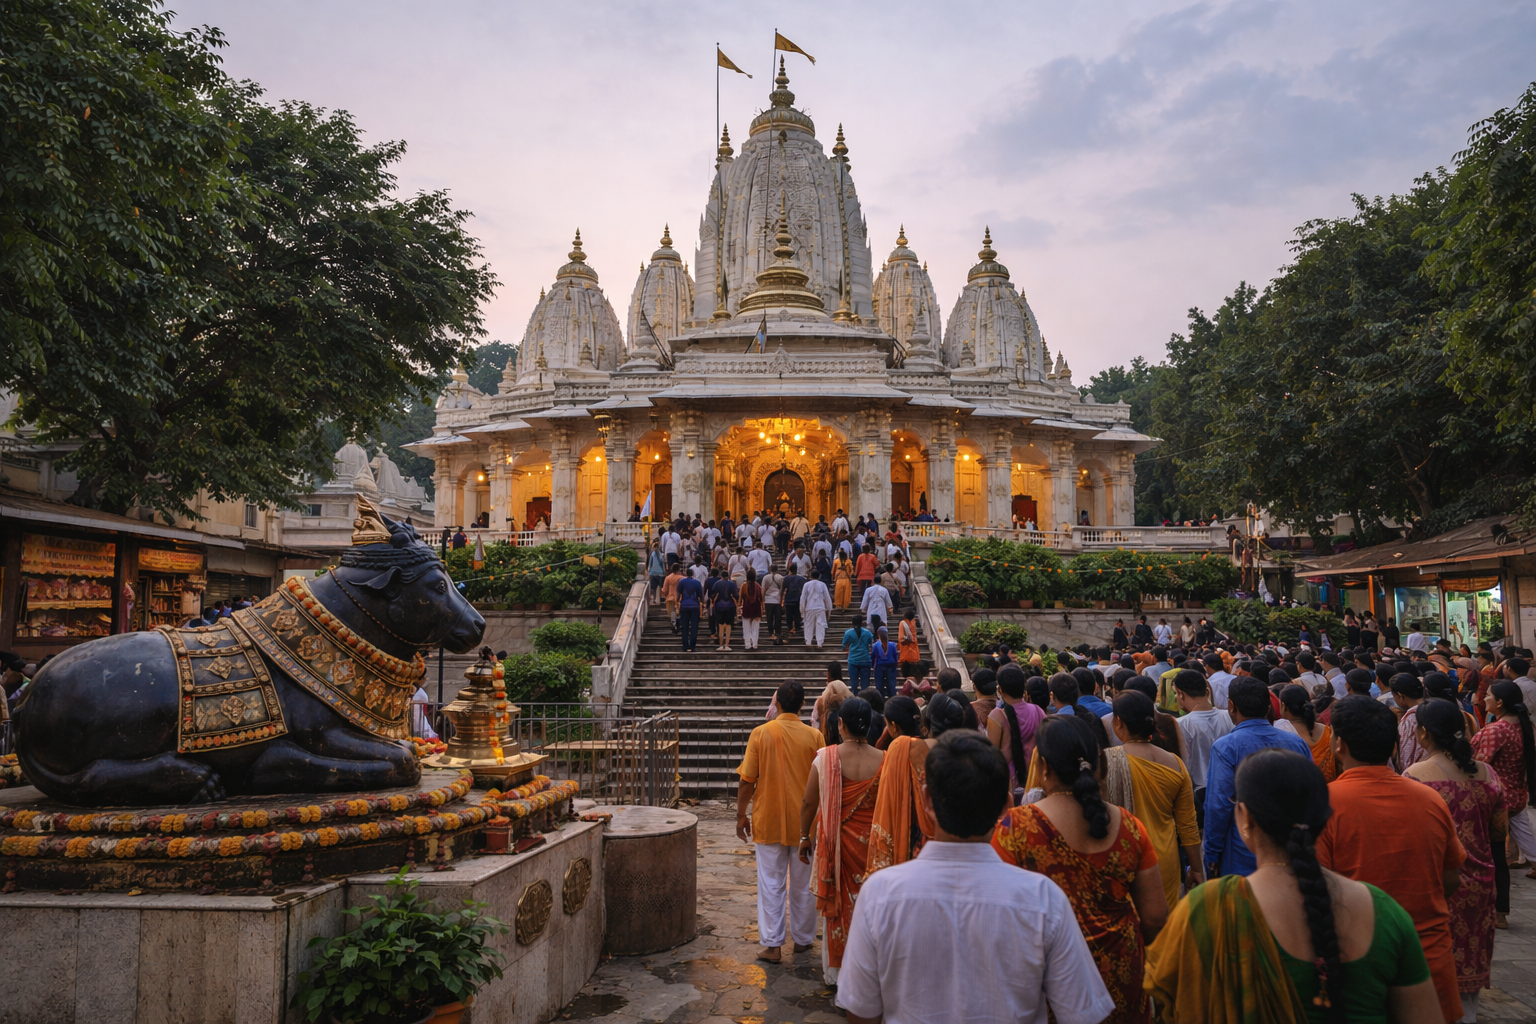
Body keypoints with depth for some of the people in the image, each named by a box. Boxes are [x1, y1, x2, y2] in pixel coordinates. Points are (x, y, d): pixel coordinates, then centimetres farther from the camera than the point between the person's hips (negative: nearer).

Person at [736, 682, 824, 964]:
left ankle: (772, 945, 9)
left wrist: (741, 816, 4)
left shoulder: (760, 733, -8)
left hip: (769, 821, -1)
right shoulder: (814, 736, -7)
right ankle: (803, 939, 26)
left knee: (771, 884, 8)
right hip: (805, 823, 1)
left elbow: (747, 781, -7)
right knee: (803, 884, 15)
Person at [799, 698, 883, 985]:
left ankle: (835, 971, 27)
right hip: (871, 844, 1)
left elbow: (809, 803, -7)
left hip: (834, 843, -1)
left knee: (836, 906, 14)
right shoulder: (883, 761, -11)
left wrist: (805, 837, 7)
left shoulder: (825, 757, -14)